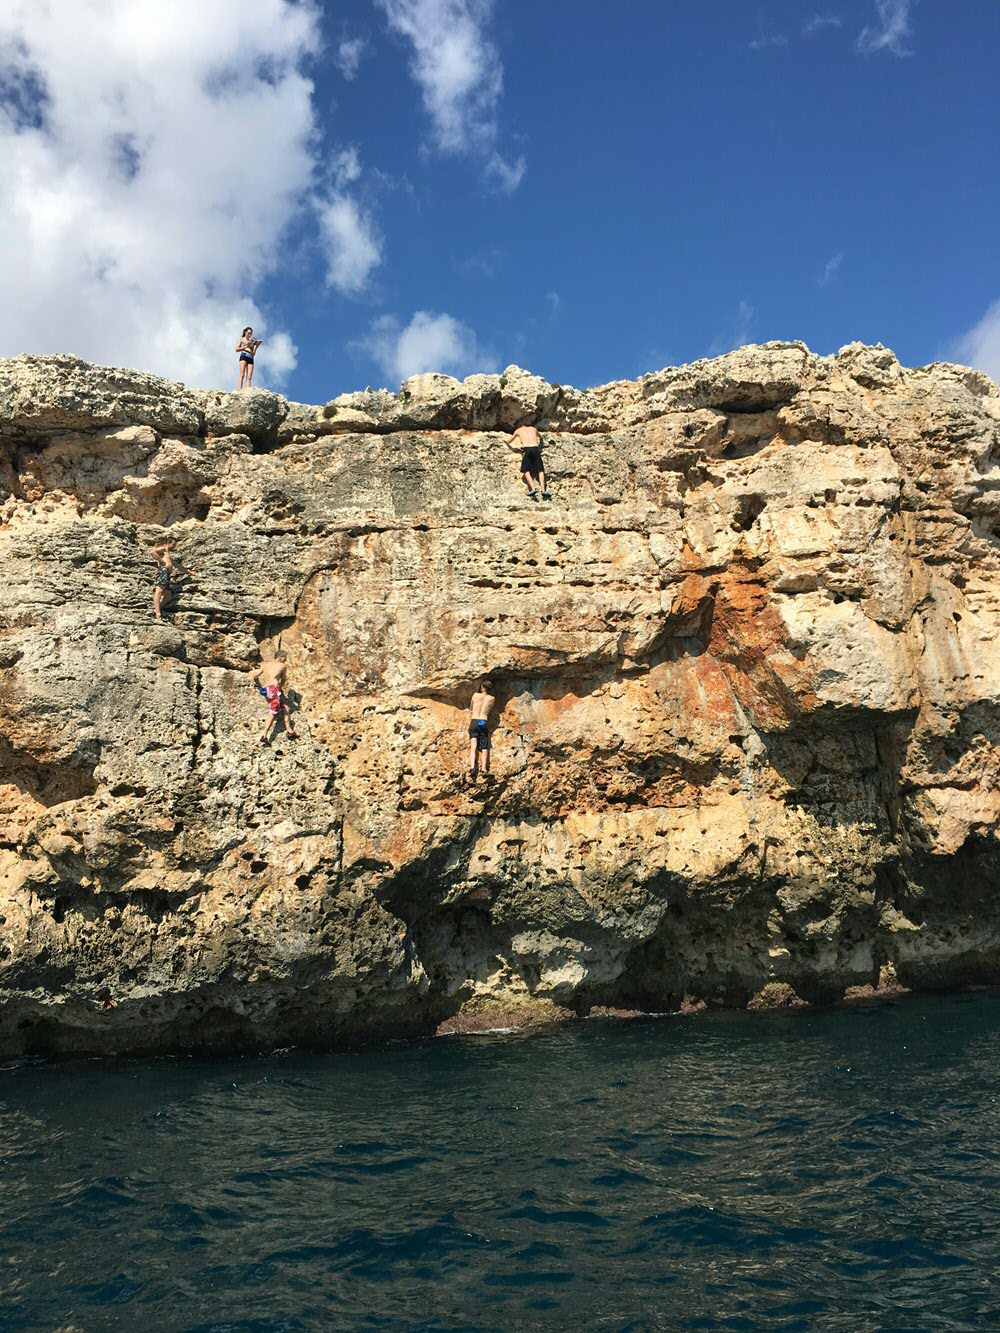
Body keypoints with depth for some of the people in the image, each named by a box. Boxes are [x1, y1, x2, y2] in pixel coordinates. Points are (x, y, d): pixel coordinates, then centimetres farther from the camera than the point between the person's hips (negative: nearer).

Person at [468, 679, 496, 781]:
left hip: (474, 722, 0)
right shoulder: (492, 699, 11)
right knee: (484, 748, 4)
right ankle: (484, 770, -12)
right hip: (484, 723, 0)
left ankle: (472, 767, -28)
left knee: (473, 747, -9)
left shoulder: (475, 695, 12)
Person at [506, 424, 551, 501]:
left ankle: (533, 489, -28)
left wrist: (510, 447, 56)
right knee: (540, 470, 3)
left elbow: (508, 442, 35)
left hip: (527, 449, -2)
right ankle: (543, 490, -15)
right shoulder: (533, 429, 30)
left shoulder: (518, 431, 22)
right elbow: (540, 437, 51)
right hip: (536, 448, 2)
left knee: (526, 471, -6)